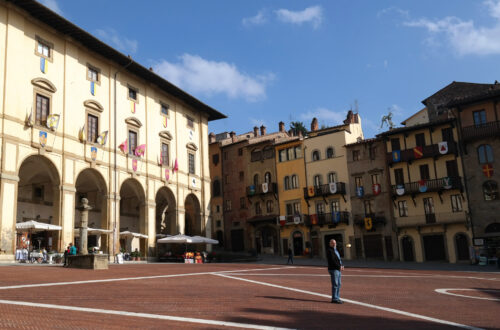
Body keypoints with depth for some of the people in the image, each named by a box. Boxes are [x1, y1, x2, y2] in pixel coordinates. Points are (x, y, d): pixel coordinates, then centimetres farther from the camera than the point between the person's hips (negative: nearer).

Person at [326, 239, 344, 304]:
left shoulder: (336, 250, 19)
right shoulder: (329, 251, -11)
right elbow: (332, 261, -18)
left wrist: (341, 266, 3)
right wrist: (339, 267, -16)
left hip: (338, 269, 9)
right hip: (333, 269, -9)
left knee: (338, 284, 10)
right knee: (335, 284, -8)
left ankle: (337, 298, 15)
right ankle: (334, 299, -5)